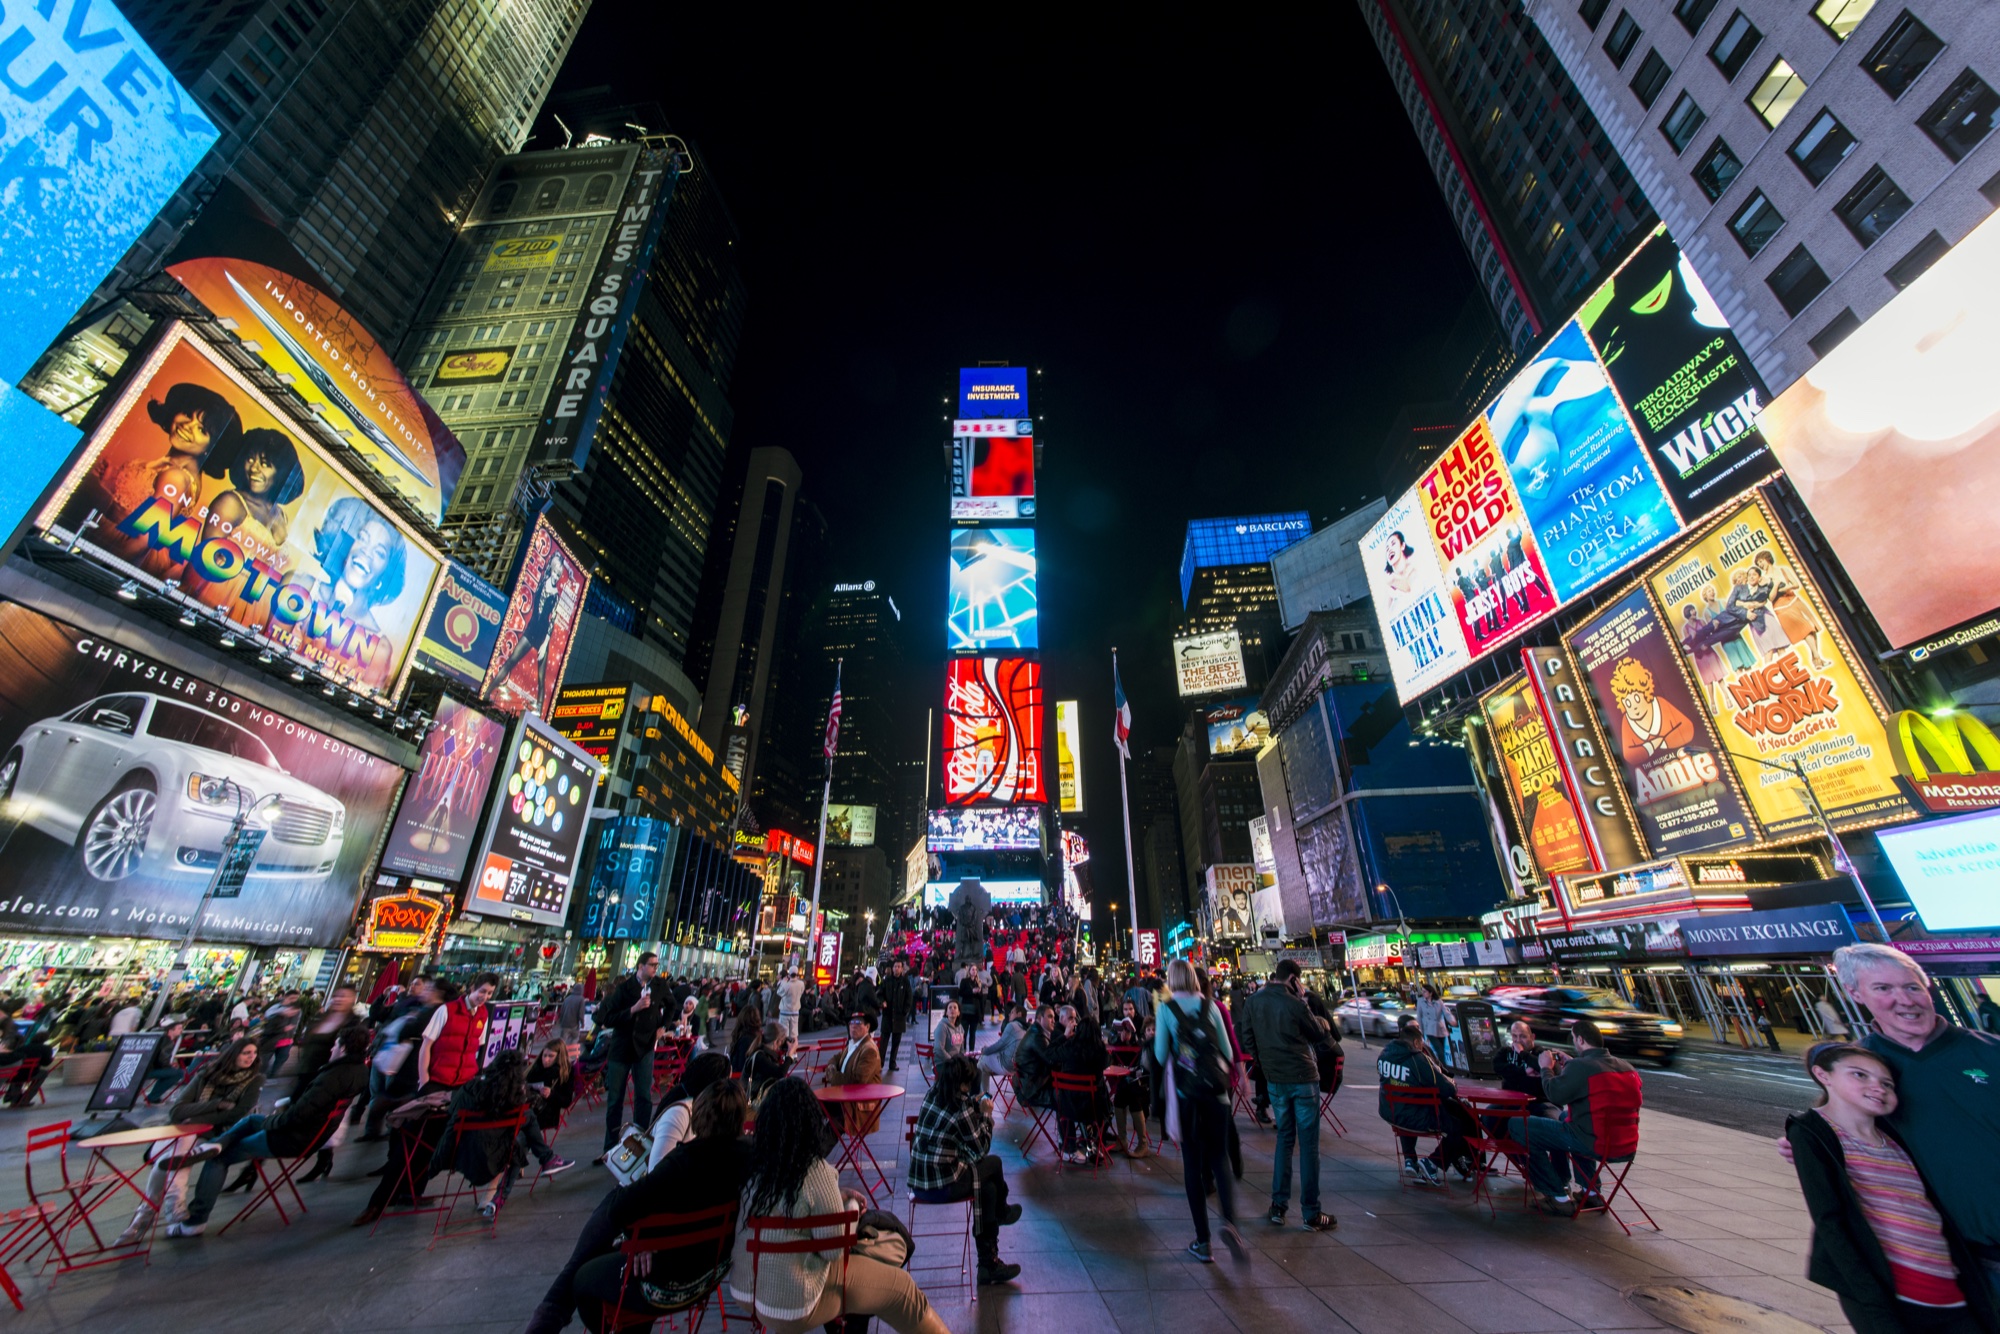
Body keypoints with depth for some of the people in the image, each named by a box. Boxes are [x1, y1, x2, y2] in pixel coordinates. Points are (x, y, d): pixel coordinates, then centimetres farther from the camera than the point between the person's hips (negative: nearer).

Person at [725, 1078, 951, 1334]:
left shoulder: (752, 1163, -8)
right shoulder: (816, 1172, -26)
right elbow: (834, 1250, -17)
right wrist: (851, 1206, -1)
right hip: (791, 1305, -6)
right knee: (901, 1286, 10)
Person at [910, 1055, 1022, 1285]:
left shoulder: (932, 1094, 1)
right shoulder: (960, 1109, -20)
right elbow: (981, 1149, -8)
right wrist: (986, 1115, 2)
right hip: (942, 1186, -7)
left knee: (988, 1187, 21)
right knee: (993, 1163, 13)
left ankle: (989, 1264, 31)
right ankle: (1001, 1212, 36)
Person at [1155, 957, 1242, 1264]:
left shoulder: (1166, 1009, -4)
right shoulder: (1209, 1005, 2)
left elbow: (1160, 1056, -3)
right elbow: (1227, 1051, 5)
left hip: (1185, 1090, -2)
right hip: (1215, 1088, 2)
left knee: (1192, 1162, 10)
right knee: (1219, 1158, 13)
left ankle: (1202, 1241, 13)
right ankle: (1229, 1221, -10)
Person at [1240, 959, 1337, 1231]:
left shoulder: (1253, 1002, -2)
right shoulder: (1294, 1004, -17)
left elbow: (1248, 1040, 5)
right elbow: (1318, 1034, -1)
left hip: (1275, 1080, 5)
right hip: (1303, 1077, -4)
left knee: (1284, 1137, 17)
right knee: (1308, 1142, 6)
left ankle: (1278, 1207, 18)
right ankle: (1311, 1214, 13)